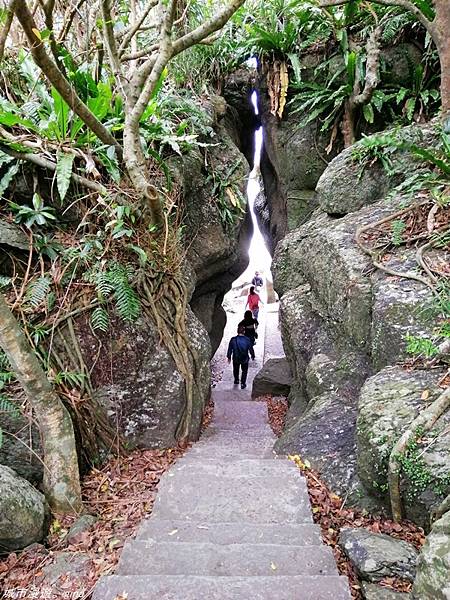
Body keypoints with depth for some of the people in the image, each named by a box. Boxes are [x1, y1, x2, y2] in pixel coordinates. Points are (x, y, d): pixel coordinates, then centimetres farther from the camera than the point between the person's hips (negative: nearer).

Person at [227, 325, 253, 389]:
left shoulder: (233, 340, -16)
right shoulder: (247, 340, -17)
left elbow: (230, 349, -7)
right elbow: (250, 349, -5)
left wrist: (229, 357, 8)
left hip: (236, 359, 1)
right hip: (244, 359, -1)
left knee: (236, 370, 26)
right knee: (244, 371, 19)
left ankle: (236, 380, 45)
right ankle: (243, 384, 21)